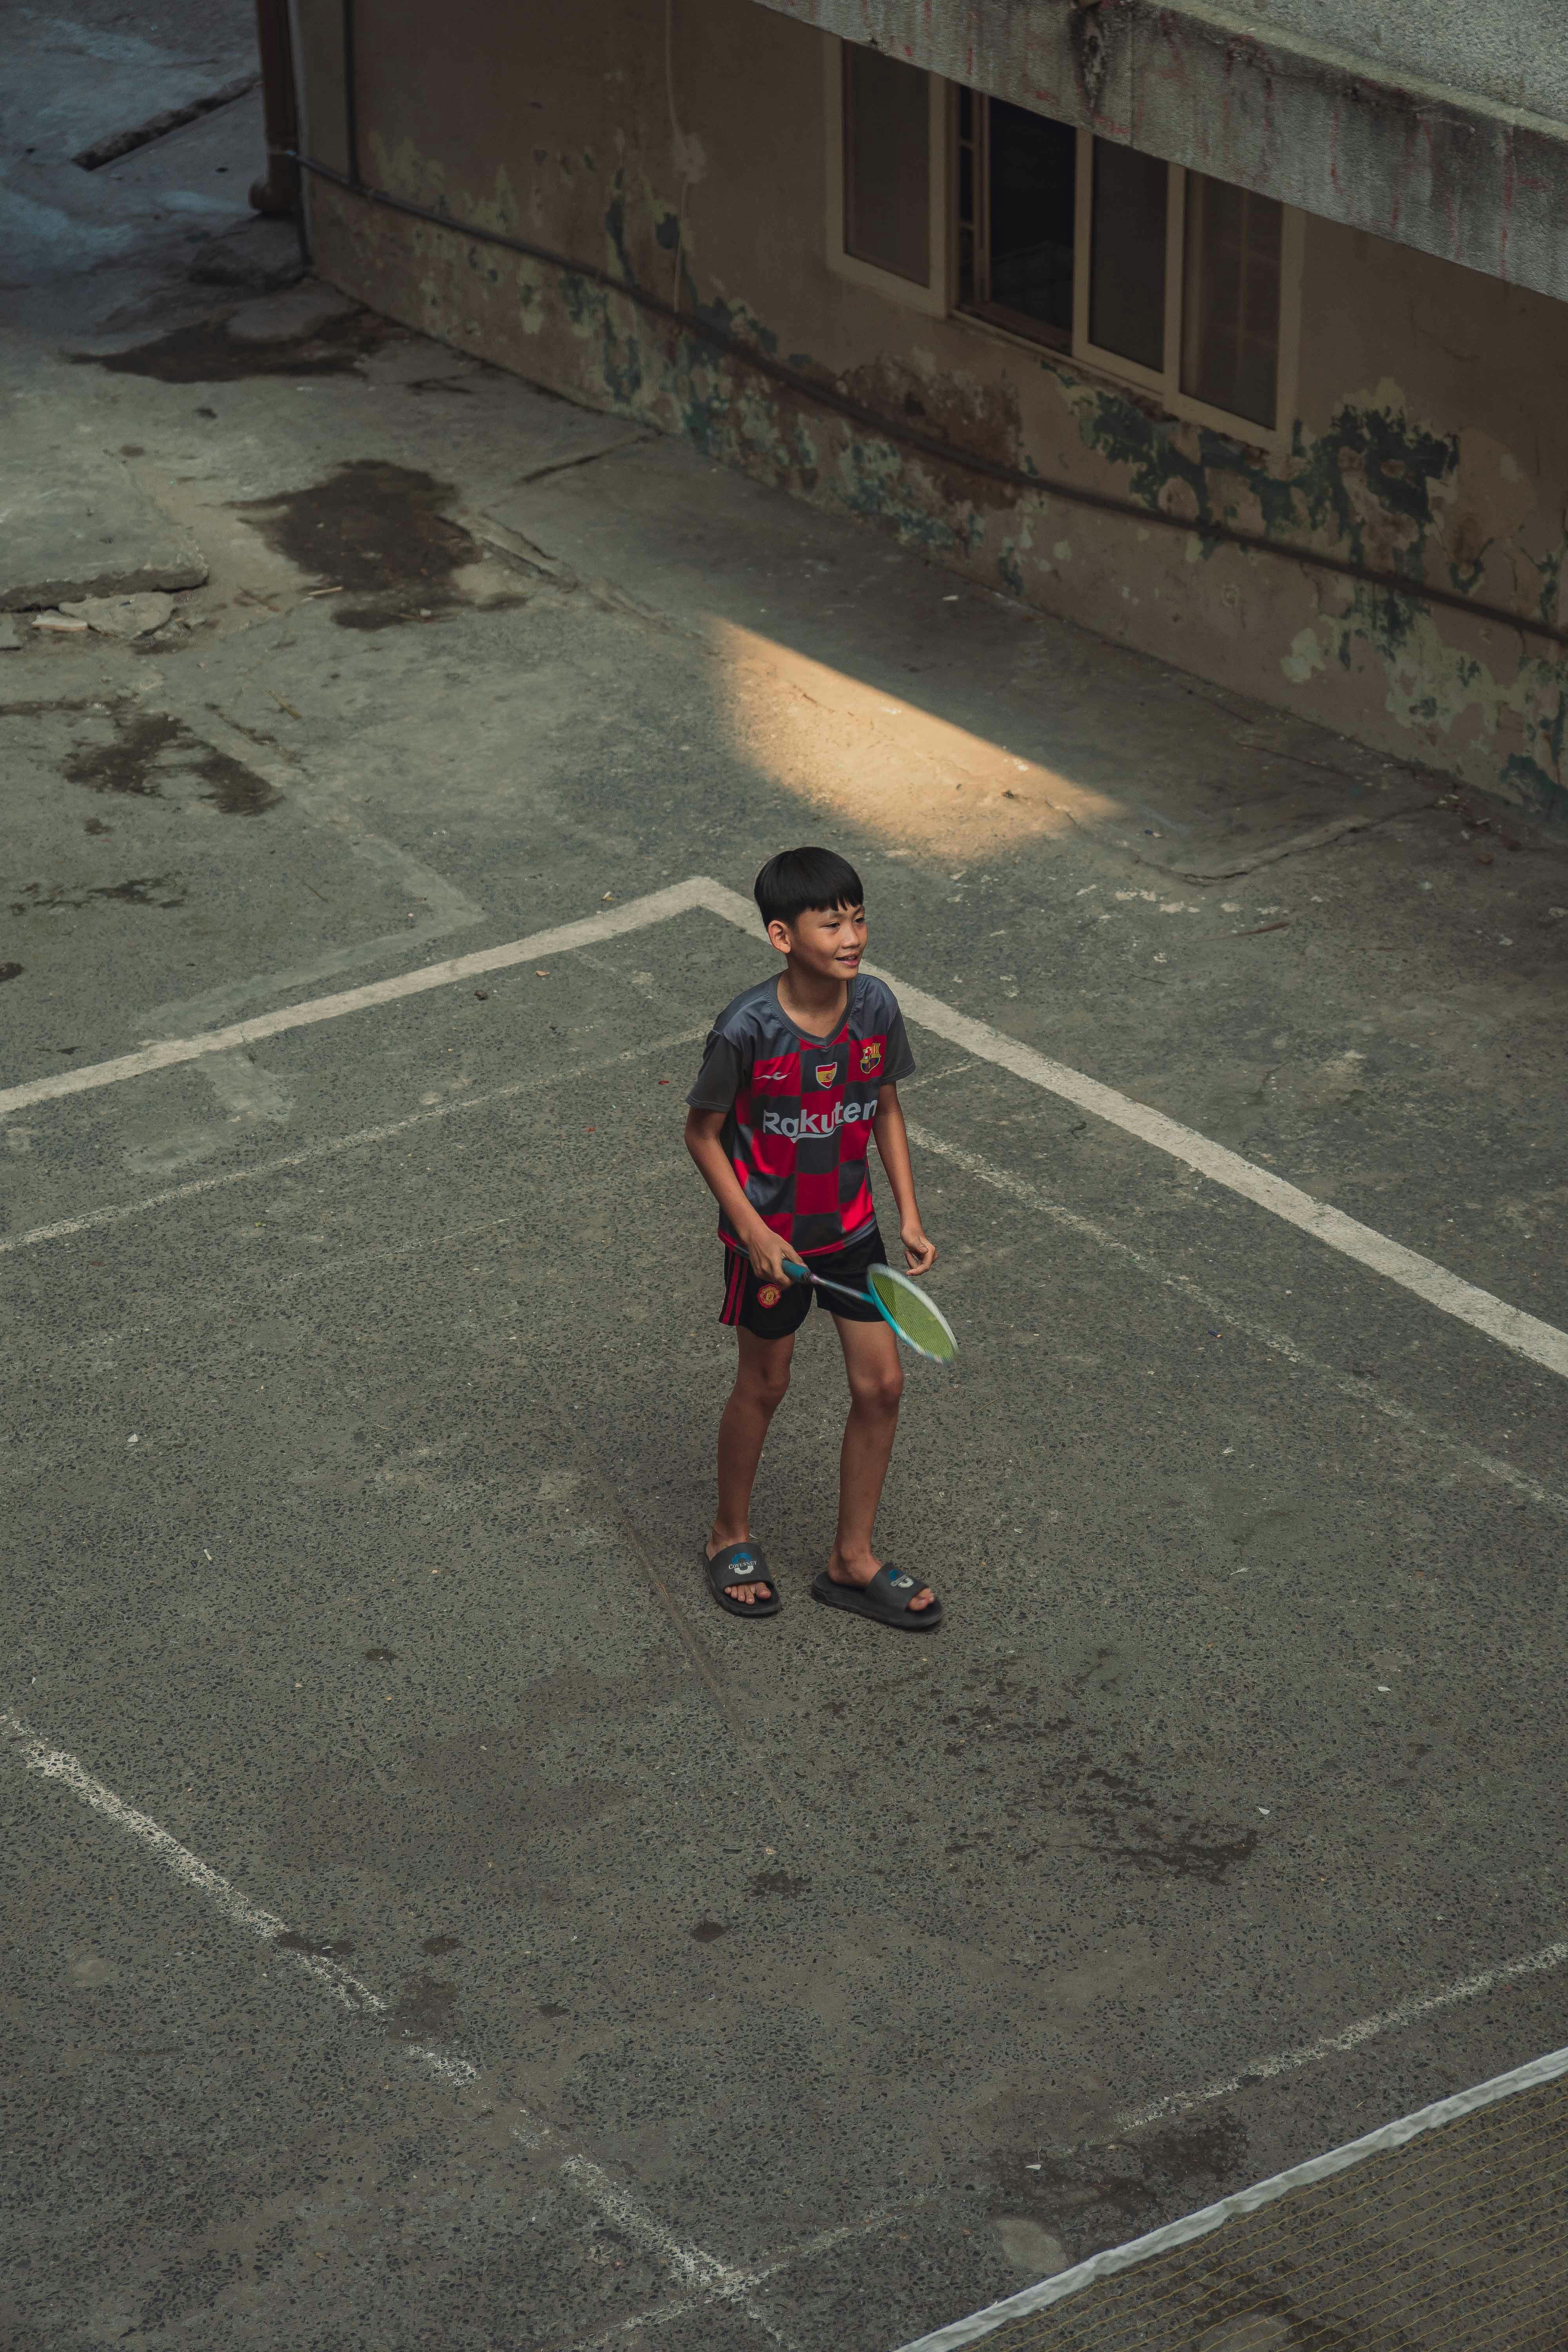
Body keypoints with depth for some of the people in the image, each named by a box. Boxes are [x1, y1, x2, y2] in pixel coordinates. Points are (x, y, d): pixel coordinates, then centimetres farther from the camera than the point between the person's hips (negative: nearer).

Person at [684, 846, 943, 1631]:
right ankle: (730, 1536, 37)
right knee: (764, 1387, 13)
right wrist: (753, 1232, -18)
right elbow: (703, 1133, -13)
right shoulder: (748, 1029, -26)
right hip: (771, 1236, -4)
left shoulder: (875, 1006, -12)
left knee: (881, 1384, 6)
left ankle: (853, 1560, 23)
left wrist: (909, 1214, 1)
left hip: (852, 1227, 5)